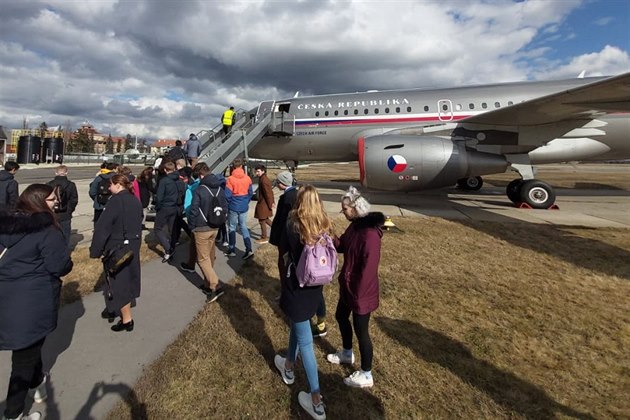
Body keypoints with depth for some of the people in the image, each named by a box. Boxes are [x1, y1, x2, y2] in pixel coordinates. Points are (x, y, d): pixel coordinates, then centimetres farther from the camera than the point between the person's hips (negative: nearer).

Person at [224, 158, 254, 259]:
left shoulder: (230, 179, -12)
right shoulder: (247, 178, 0)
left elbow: (227, 195, -12)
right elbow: (250, 193, 6)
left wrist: (227, 204, 6)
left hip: (233, 207, -3)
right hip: (244, 207, 4)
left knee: (232, 227, 10)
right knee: (243, 227, 11)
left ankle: (232, 250, 18)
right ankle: (249, 249, -1)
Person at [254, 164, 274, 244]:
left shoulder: (263, 180, -21)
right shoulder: (264, 178, 11)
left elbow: (267, 193, -22)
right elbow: (270, 191, 15)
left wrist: (270, 204, -18)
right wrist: (272, 202, 17)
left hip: (263, 204, -10)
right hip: (263, 203, 10)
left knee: (262, 221, 2)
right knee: (266, 219, 21)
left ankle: (264, 238, 14)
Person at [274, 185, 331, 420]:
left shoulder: (293, 225, -18)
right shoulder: (325, 226, -5)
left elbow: (285, 253, -4)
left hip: (297, 288, -6)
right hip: (315, 287, 6)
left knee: (305, 342, 5)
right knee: (297, 326, 29)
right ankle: (289, 367, 52)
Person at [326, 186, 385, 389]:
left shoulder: (370, 233, -29)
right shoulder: (355, 225, 0)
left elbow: (368, 269, -27)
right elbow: (342, 245, 9)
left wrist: (358, 296, -20)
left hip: (361, 292, -10)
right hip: (348, 286, 10)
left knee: (361, 330, 8)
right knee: (341, 316, 26)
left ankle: (366, 375, 30)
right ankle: (347, 353, 52)